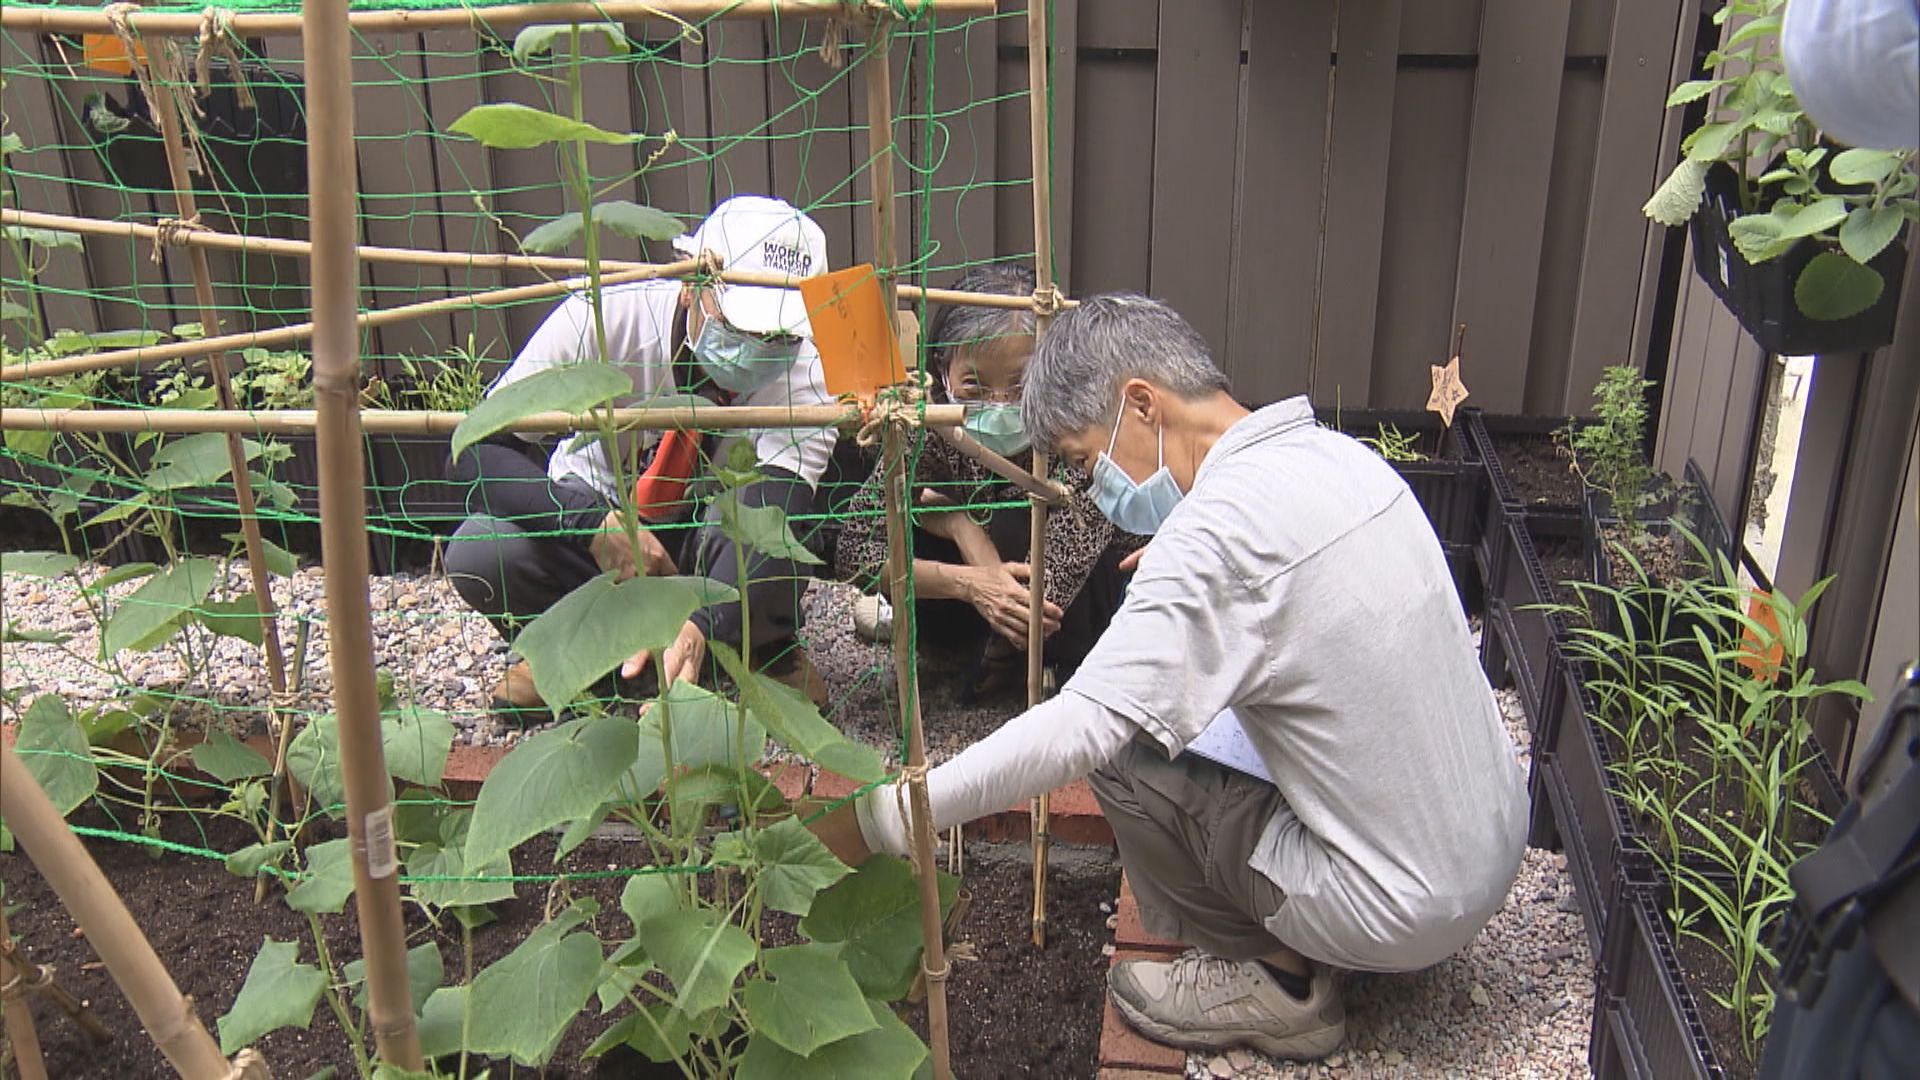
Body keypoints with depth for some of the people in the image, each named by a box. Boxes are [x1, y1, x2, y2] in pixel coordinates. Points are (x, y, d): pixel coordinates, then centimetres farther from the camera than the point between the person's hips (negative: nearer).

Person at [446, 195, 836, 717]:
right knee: (478, 553, -31)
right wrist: (595, 525, -41)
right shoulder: (600, 318, -26)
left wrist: (698, 625, -59)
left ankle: (768, 647, 0)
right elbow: (476, 450, -25)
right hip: (590, 515, 0)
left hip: (709, 542, 0)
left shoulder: (801, 371, -26)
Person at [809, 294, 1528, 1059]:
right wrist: (1176, 575, 16)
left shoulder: (1222, 527, -23)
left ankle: (1276, 983, 7)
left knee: (1122, 747, -6)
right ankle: (1293, 948, 18)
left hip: (1399, 909, -8)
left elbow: (1077, 729, -28)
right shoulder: (1340, 453, 2)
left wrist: (886, 818, -22)